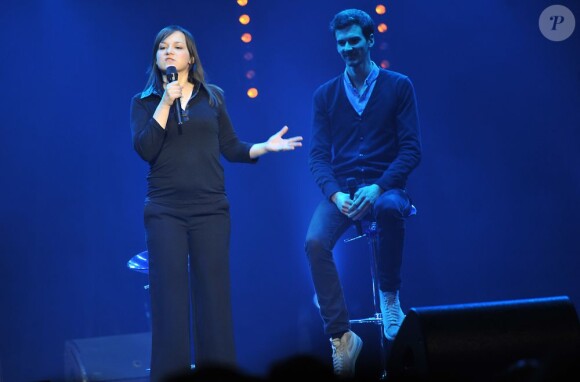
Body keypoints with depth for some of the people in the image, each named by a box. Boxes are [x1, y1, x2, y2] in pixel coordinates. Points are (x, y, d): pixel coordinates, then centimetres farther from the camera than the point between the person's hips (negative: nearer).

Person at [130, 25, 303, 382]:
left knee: (214, 294, 3)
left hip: (211, 208, 1)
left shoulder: (213, 96, 10)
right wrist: (166, 102, -11)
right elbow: (145, 149, -8)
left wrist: (265, 146, -5)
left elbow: (231, 148, 10)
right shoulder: (145, 101, 7)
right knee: (169, 295, -1)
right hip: (165, 210, -1)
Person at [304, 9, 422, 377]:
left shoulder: (399, 86, 4)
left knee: (389, 208, -39)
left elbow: (411, 149, -3)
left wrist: (378, 188, -19)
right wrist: (335, 193, -16)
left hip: (384, 187, -2)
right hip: (341, 190, 2)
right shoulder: (325, 94, 11)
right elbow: (318, 154, 4)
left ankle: (390, 297, -17)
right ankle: (341, 336, -15)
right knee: (315, 242, -27)